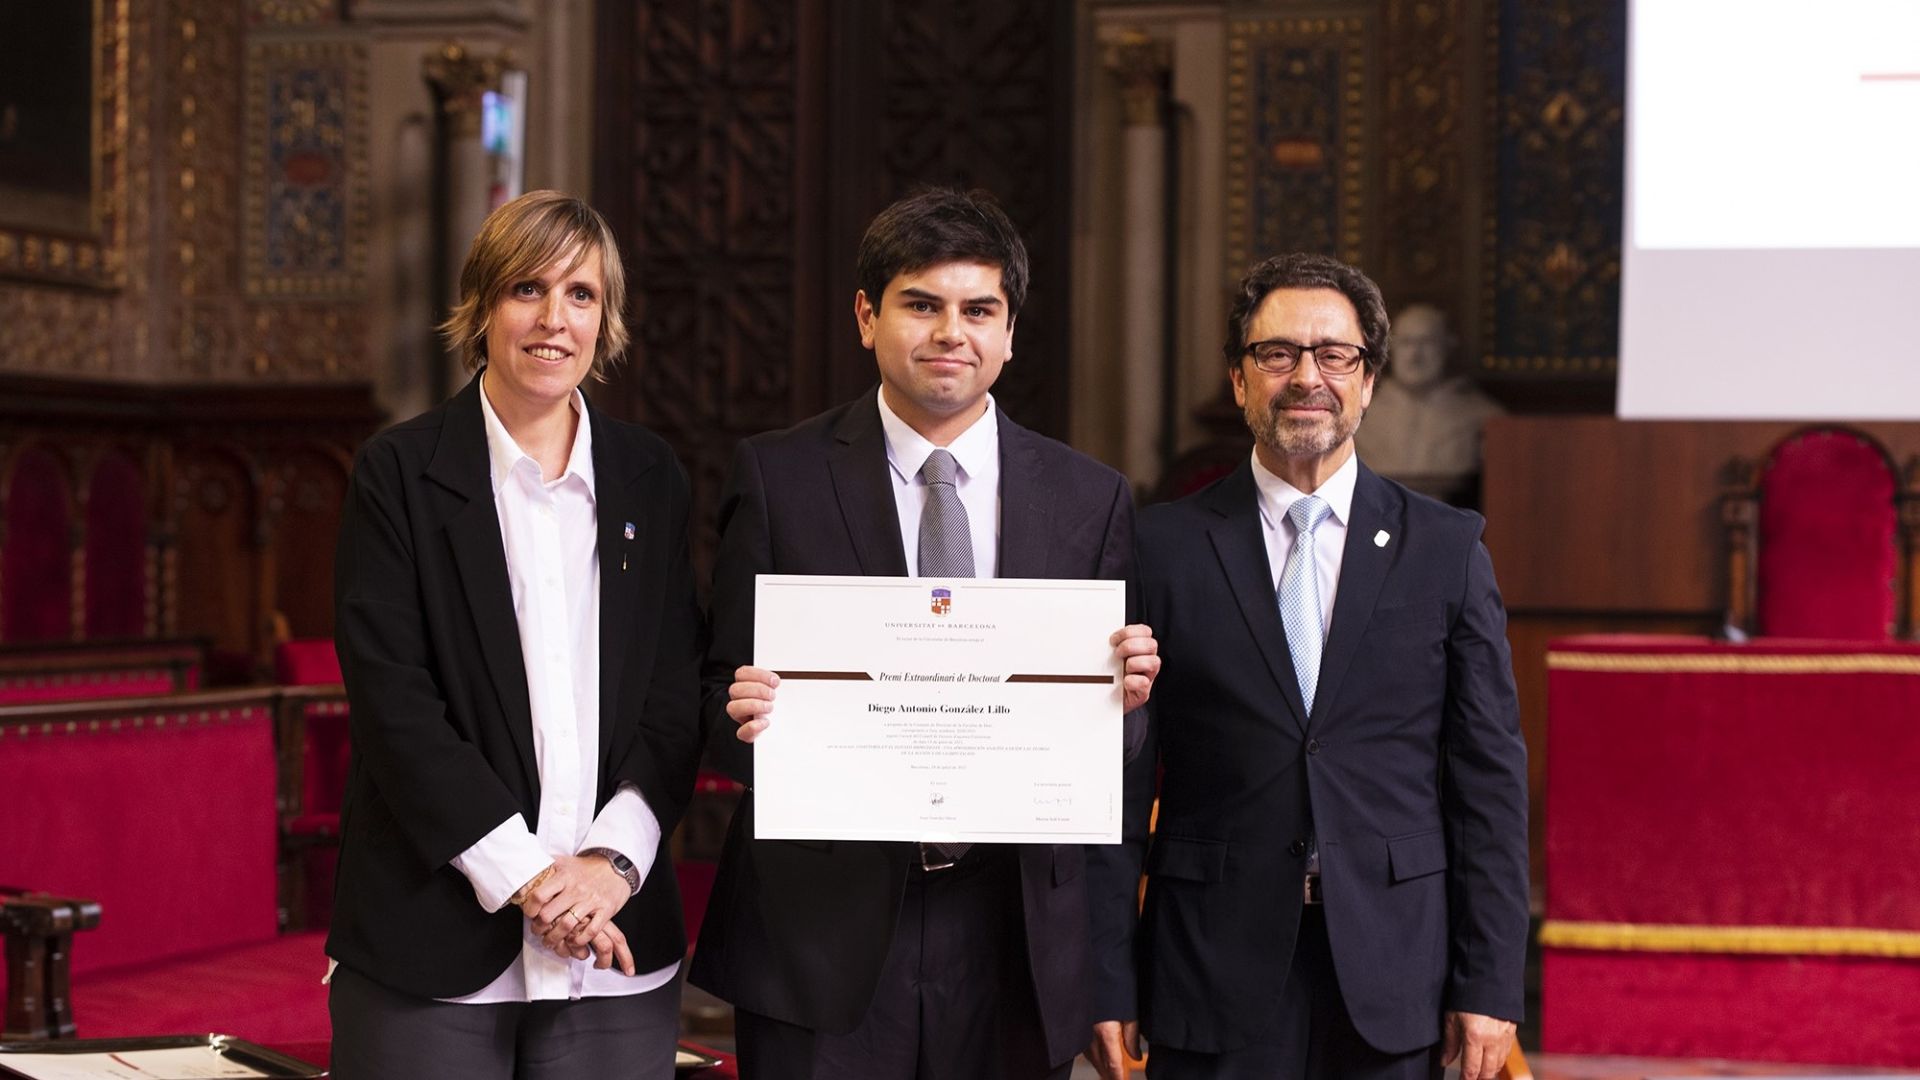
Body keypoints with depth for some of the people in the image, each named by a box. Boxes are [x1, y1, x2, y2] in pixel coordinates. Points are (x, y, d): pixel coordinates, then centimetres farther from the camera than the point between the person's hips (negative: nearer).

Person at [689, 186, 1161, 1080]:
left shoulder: (1091, 498, 8)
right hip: (824, 930, -2)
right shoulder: (778, 477, 2)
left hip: (1015, 937, 2)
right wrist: (747, 715, -19)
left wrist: (1123, 697, -12)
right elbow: (723, 686, 3)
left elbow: (1114, 753, 9)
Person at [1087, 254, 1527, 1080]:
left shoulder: (1447, 548, 4)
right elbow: (1119, 779, 1)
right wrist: (1107, 982, -3)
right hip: (1215, 974, -1)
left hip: (1391, 978, 1)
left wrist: (1489, 983, -1)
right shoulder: (1163, 546, 1)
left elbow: (1490, 774, 3)